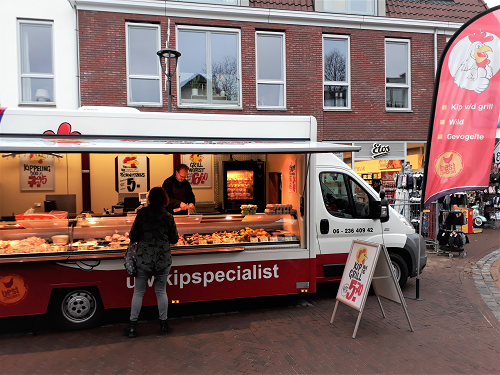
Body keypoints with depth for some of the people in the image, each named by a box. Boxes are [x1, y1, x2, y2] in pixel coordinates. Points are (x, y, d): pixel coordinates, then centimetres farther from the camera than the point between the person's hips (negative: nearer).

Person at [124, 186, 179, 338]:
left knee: (138, 292, 11)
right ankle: (163, 324, 21)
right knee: (161, 292, 13)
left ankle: (132, 326, 18)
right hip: (163, 260, 1)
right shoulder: (168, 217, -5)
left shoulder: (142, 214, -7)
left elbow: (133, 237, -5)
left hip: (144, 259, -1)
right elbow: (174, 239, 0)